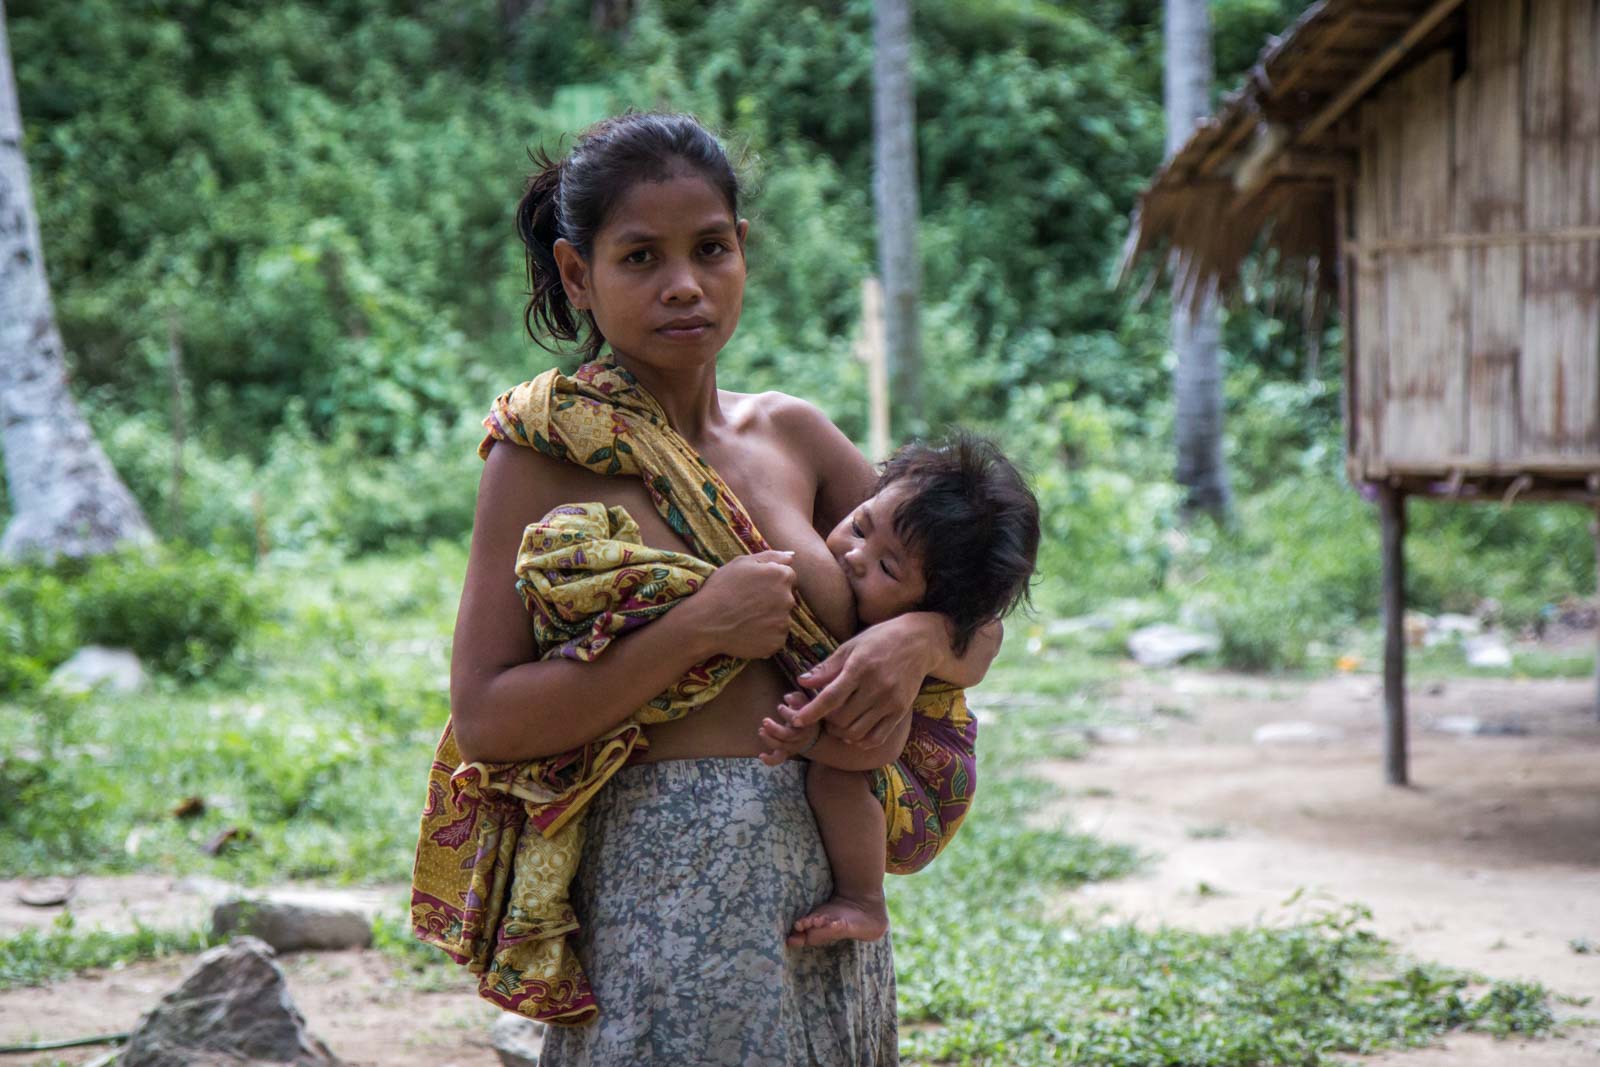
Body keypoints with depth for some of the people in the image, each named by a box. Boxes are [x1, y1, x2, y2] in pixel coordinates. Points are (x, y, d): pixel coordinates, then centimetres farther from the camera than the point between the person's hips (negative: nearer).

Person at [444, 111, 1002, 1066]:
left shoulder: (793, 436, 9)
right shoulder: (547, 458, -6)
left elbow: (979, 627, 12)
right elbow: (485, 721, -13)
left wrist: (916, 641, -11)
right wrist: (699, 630, -19)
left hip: (832, 903, 5)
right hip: (666, 896, -5)